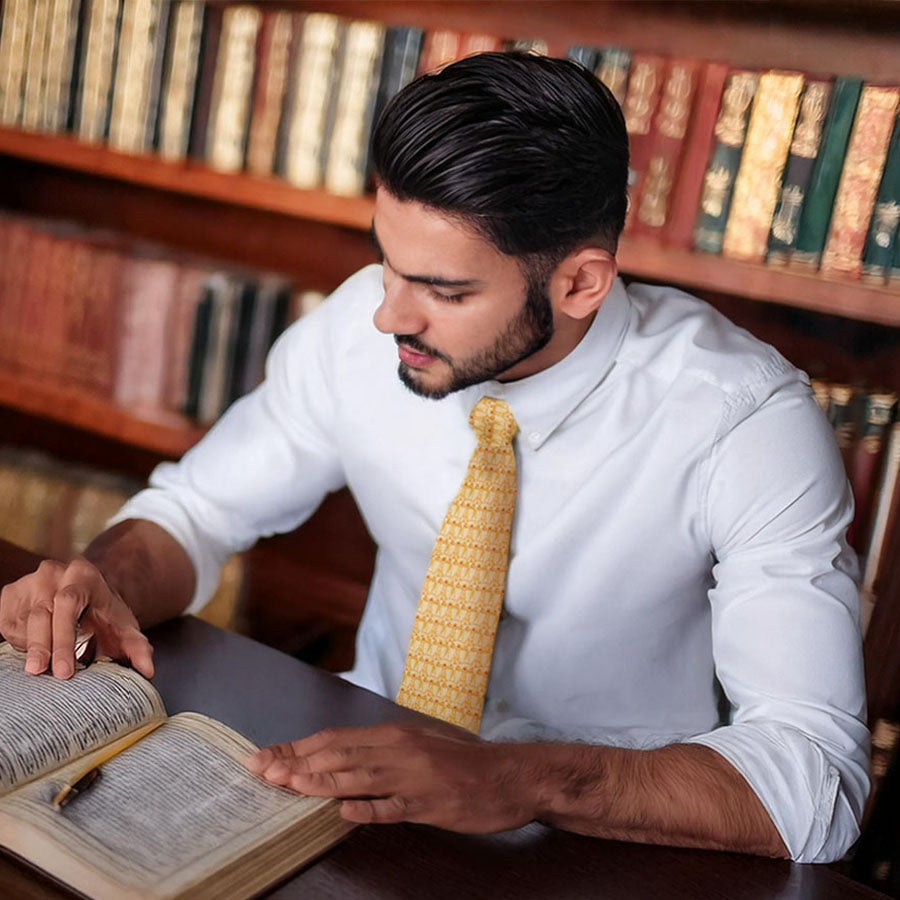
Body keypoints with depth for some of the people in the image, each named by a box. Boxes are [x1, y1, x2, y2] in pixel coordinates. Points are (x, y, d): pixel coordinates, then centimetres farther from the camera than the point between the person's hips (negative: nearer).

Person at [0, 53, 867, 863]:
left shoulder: (747, 428, -22)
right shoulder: (360, 328, -12)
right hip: (372, 765, 3)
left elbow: (817, 782, -26)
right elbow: (193, 509, 1)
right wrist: (103, 581, -22)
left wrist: (523, 780, -40)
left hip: (609, 843, -2)